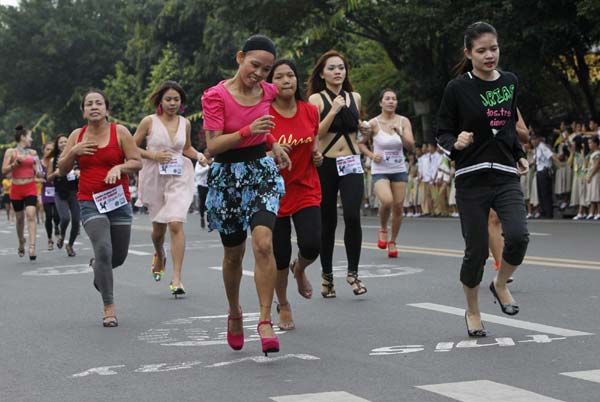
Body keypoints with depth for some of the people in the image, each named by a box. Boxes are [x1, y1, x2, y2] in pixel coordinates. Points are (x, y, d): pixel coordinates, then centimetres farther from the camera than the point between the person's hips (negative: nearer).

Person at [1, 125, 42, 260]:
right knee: (20, 218, 10)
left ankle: (32, 247, -23)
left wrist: (38, 172, -4)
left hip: (31, 188, 1)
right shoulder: (11, 152, 0)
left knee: (31, 215, -15)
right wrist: (16, 163, -17)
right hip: (16, 188, -1)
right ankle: (21, 244, 31)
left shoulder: (33, 152, 9)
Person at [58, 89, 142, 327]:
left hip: (118, 201, 1)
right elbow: (62, 170, 11)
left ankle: (97, 266, 46)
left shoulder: (119, 132, 0)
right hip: (90, 203, -1)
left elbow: (137, 162, 0)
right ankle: (109, 308, -10)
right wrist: (74, 152, -7)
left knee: (119, 257, 9)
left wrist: (119, 167, -19)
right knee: (104, 250, -19)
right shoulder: (77, 136, 7)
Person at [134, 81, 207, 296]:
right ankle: (159, 255, 49)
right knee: (158, 227, 12)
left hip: (179, 177, 0)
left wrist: (198, 155, 2)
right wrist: (153, 155, -12)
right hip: (154, 178, 0)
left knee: (176, 224, -16)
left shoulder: (185, 123, 6)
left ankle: (177, 279, -14)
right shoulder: (149, 121, -2)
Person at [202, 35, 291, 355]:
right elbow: (212, 146, -19)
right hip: (227, 177, -2)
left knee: (263, 244, -21)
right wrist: (248, 131, -31)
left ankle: (265, 321, -17)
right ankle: (234, 313, 36)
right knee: (233, 254, 12)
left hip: (262, 172, 2)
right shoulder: (216, 96, -13)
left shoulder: (268, 92, 2)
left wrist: (274, 145, 11)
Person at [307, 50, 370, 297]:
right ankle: (327, 275, 20)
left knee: (352, 216, -15)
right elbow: (314, 133, -12)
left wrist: (364, 130, 13)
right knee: (327, 221, 5)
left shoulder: (355, 97, 12)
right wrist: (333, 111, -18)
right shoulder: (316, 99, 0)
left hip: (351, 164, 2)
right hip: (325, 164, -2)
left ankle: (353, 272, -1)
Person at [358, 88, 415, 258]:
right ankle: (382, 229, 4)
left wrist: (399, 133, -22)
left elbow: (411, 146, -6)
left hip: (399, 170, 3)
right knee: (387, 201, -26)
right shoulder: (373, 123, -5)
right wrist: (371, 155, -10)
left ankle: (392, 241, 21)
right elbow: (360, 143, 6)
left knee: (398, 207, 0)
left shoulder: (404, 121, 1)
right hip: (380, 170, -3)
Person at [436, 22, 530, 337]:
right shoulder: (457, 88, -6)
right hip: (472, 179, -3)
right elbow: (442, 134, -1)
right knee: (476, 250, -2)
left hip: (506, 176, 3)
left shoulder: (510, 82, 7)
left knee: (518, 236, -19)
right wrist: (456, 144, -21)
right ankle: (472, 311, 23)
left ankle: (500, 285, 12)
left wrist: (519, 155, 18)